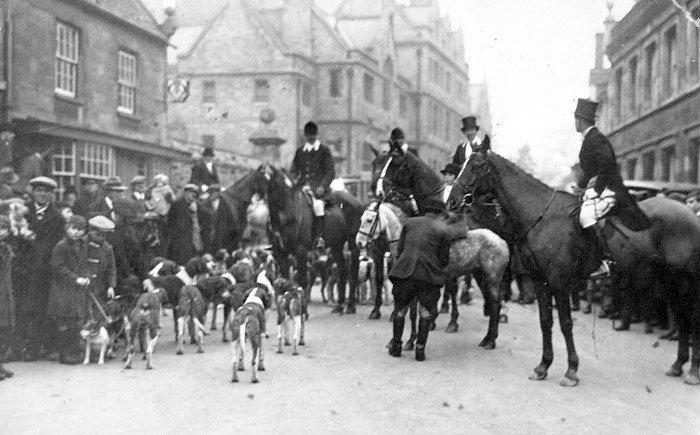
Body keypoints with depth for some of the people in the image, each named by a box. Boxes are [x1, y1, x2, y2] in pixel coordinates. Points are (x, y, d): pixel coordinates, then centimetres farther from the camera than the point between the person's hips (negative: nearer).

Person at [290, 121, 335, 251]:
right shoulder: (299, 151, 19)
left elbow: (330, 172, 0)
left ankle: (318, 237, -27)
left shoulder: (324, 150, 7)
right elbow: (294, 170, 20)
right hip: (302, 187, 4)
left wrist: (322, 187, -14)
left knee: (318, 204, -31)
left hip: (319, 188, -4)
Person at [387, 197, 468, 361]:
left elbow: (400, 249, 12)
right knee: (426, 312, 16)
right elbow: (444, 260, 4)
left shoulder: (410, 222, 11)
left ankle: (396, 345, 25)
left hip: (404, 273, 2)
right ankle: (420, 348, 11)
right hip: (428, 274, -2)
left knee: (400, 309, 20)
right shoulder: (444, 230, 1)